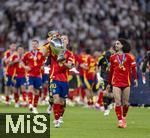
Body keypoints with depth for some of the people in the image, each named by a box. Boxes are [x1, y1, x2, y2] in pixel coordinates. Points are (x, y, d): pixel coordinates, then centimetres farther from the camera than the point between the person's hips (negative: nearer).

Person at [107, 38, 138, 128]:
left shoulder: (129, 57, 1)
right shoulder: (113, 57, 9)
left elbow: (133, 68, 2)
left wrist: (135, 79, -10)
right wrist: (109, 83, 18)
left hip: (126, 82, -1)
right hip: (116, 83, 1)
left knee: (126, 103, 6)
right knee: (118, 102, -10)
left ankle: (124, 117, 31)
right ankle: (120, 121, -8)